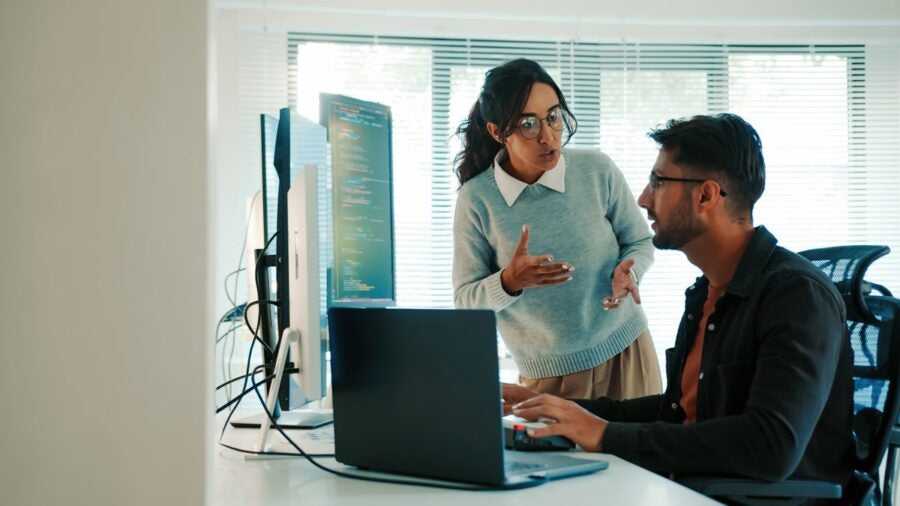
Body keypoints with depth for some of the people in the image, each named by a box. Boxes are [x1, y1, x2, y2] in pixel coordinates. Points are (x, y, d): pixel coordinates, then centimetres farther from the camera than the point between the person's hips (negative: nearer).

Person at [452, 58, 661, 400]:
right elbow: (466, 300, -6)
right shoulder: (477, 199, -11)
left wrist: (627, 272, -16)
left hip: (625, 353, 1)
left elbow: (640, 242, 5)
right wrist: (509, 282, -26)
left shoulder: (597, 170, -8)